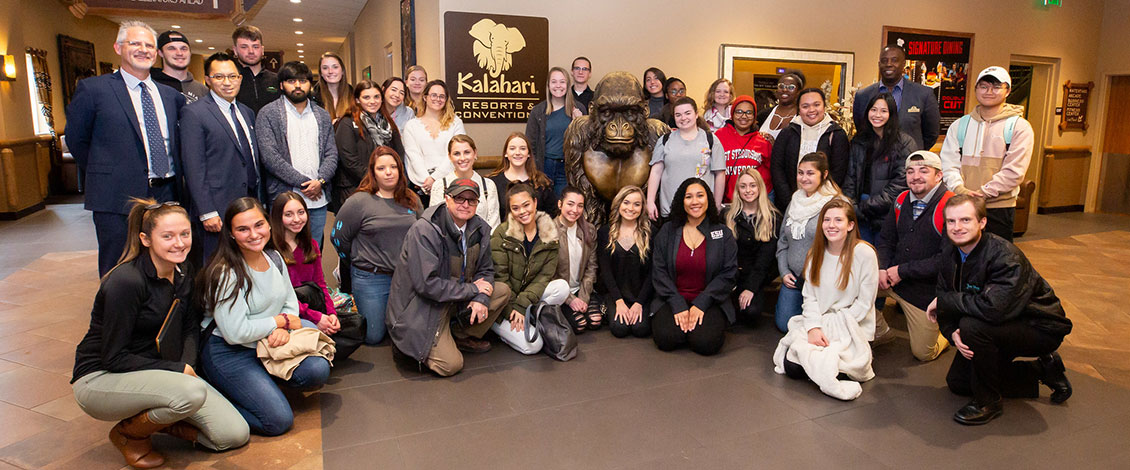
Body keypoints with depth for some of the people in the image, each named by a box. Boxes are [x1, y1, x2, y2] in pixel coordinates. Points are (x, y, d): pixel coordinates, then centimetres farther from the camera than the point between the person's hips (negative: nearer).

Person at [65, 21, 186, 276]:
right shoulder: (92, 89, -1)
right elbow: (76, 139, 5)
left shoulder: (170, 95, 12)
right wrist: (103, 174, 5)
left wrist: (174, 176, 7)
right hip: (118, 198, -4)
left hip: (167, 195, 4)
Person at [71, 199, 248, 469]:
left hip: (157, 373, 6)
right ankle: (129, 434, -5)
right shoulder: (126, 281, -23)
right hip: (100, 378, -6)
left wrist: (187, 364, -9)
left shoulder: (183, 271, 0)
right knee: (193, 393, -36)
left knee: (235, 435, -8)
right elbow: (114, 357, -20)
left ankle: (159, 419, 14)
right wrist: (176, 370, -20)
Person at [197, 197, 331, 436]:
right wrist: (281, 321, -12)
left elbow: (291, 302, 12)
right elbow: (236, 333, -22)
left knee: (318, 370, -19)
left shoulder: (274, 257, 3)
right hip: (229, 353, -6)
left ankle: (264, 382, 7)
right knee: (279, 420, -17)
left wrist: (283, 329, -10)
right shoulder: (225, 274, -19)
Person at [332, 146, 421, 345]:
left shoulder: (412, 200, 4)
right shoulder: (359, 202, -10)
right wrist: (359, 266, 8)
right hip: (370, 279, -4)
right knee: (373, 336, 4)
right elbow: (339, 238, -1)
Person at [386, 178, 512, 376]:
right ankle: (408, 346, 9)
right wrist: (472, 289, -20)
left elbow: (485, 270, 8)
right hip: (421, 307, -7)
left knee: (503, 291, -5)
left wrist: (481, 299, -14)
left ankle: (462, 337, 8)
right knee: (451, 365, -18)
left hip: (458, 299, 7)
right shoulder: (424, 230, -22)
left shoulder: (479, 229, -1)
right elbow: (426, 284, -27)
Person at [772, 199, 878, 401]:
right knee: (792, 366, -15)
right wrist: (813, 328, -15)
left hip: (853, 327, -4)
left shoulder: (864, 253, -10)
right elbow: (810, 297, 2)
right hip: (819, 322, 4)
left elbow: (864, 303, -10)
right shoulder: (816, 254, 6)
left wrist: (835, 327, -14)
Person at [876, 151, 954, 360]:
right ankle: (878, 331, 10)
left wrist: (902, 271, -20)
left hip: (927, 290, -5)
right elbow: (886, 240, 10)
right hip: (892, 278, 5)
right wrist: (883, 268, -9)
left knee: (923, 353, 3)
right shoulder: (901, 200, 3)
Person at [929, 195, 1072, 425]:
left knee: (972, 325, -35)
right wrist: (952, 333, -24)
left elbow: (994, 308, -43)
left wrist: (943, 300, -30)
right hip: (1002, 327, 8)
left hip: (1040, 328, -8)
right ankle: (1041, 370, 23)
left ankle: (988, 402, -13)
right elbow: (944, 303, -3)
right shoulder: (949, 254, -7)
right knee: (957, 382, 9)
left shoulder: (1006, 257, -30)